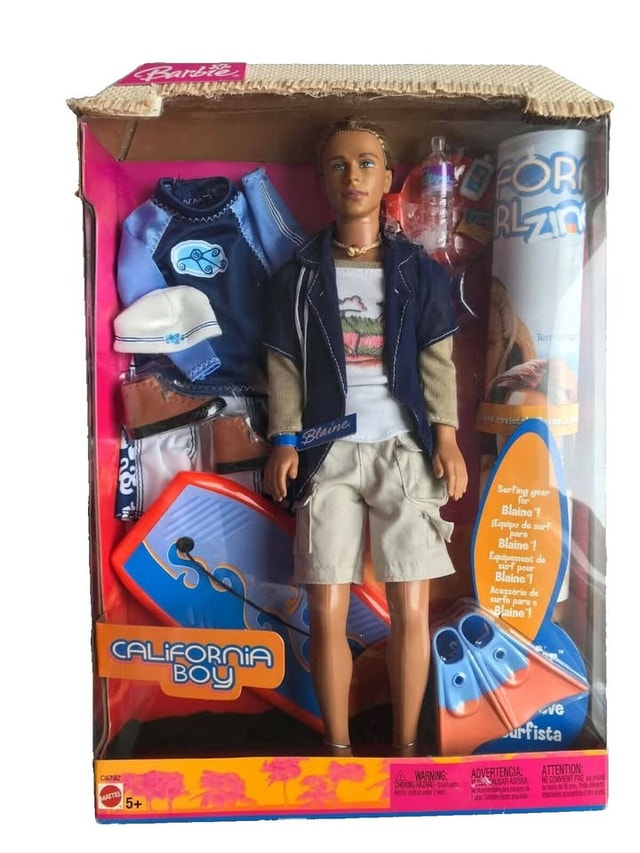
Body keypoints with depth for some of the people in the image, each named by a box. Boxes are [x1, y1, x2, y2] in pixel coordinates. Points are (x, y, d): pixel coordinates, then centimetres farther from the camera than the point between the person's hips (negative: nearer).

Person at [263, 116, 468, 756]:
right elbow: (284, 366, 6)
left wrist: (446, 437, -5)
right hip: (328, 455, 0)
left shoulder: (419, 271, 10)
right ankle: (338, 748, 21)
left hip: (405, 451, 1)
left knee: (411, 613, -1)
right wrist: (284, 441, -5)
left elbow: (438, 361, 6)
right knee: (326, 614, -1)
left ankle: (406, 745, 21)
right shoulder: (297, 276, 9)